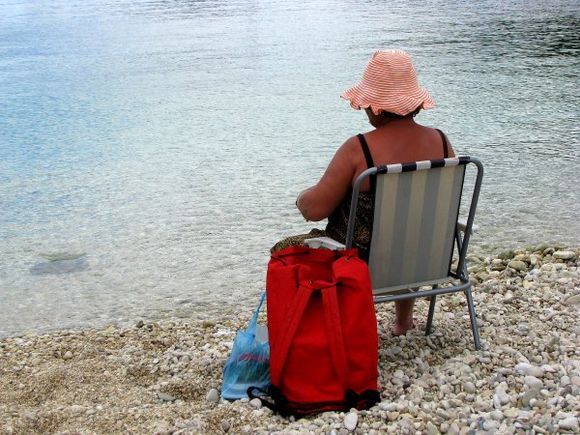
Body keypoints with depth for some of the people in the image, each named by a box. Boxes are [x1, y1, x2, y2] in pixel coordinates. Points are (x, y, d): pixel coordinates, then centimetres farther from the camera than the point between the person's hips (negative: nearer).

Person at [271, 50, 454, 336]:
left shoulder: (358, 149, -25)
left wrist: (302, 198, 4)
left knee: (283, 251, 20)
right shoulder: (441, 142, -9)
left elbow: (314, 209, -19)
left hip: (362, 262, -5)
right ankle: (403, 321, 56)